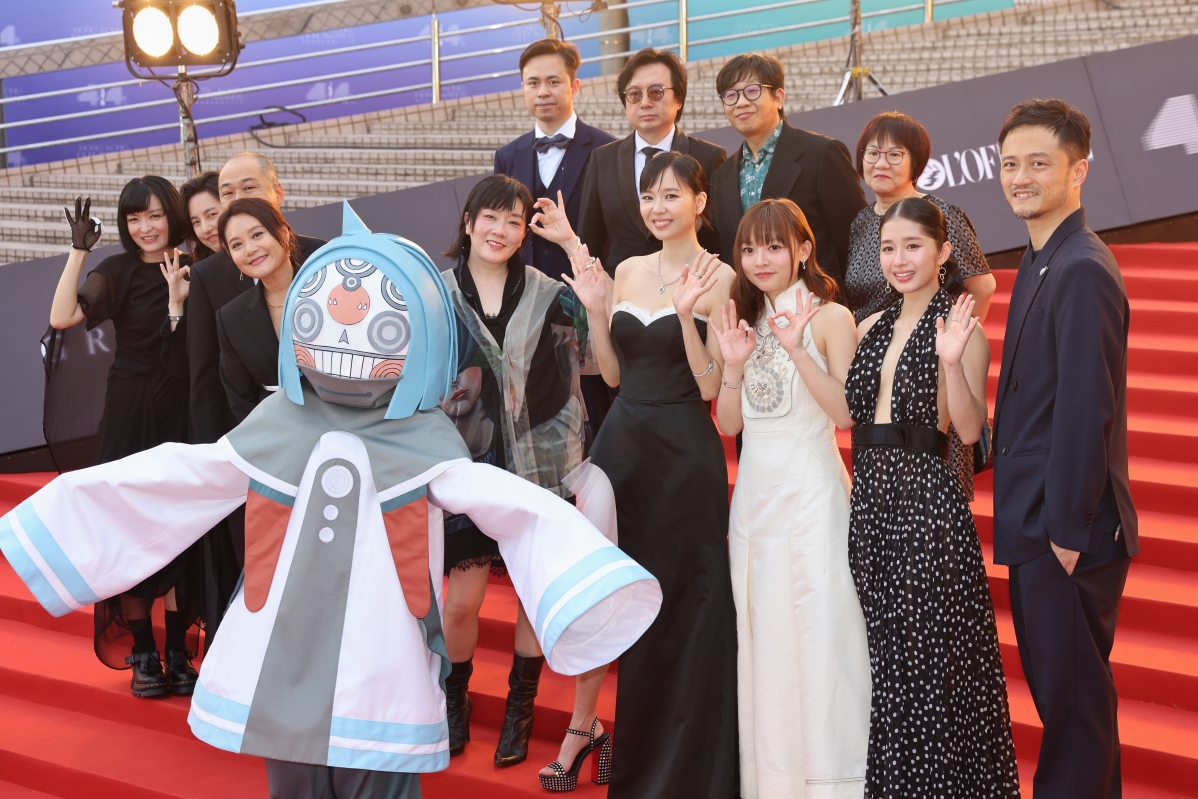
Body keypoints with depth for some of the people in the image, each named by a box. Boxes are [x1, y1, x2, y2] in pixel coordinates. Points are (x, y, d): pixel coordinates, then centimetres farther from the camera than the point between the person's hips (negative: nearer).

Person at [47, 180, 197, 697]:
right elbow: (62, 318, -16)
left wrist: (177, 297, -17)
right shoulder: (117, 272, 0)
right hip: (128, 414, 0)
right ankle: (143, 655, 8)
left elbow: (195, 354, -7)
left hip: (179, 415, 0)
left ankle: (177, 653, 10)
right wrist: (79, 251, -16)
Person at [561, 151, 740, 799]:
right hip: (622, 443, 6)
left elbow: (711, 385, -11)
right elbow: (613, 373, 11)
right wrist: (594, 308, 0)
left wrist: (686, 313, -22)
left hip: (684, 452, -6)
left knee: (685, 603, 2)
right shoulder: (626, 272, 10)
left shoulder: (716, 277, -7)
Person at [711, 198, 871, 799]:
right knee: (760, 629, 8)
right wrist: (734, 364, -6)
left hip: (811, 489, -6)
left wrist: (797, 350, -20)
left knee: (818, 625, -5)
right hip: (754, 490, 6)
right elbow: (728, 423, 9)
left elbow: (845, 412, -14)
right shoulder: (743, 321, 12)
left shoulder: (830, 318, -4)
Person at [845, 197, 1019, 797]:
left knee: (934, 647, -1)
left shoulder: (958, 327, -6)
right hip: (873, 497, 7)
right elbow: (851, 411, 13)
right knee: (887, 647, 13)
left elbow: (970, 430, -12)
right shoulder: (873, 327, 13)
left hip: (928, 501, -6)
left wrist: (952, 362, -27)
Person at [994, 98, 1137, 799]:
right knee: (1056, 687, 17)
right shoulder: (1042, 263, 13)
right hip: (1039, 526, 10)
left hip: (1070, 534, -10)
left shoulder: (1081, 271, -18)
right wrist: (1029, 519, 14)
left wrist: (1068, 530, -19)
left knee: (1072, 694, 2)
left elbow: (1085, 411, -22)